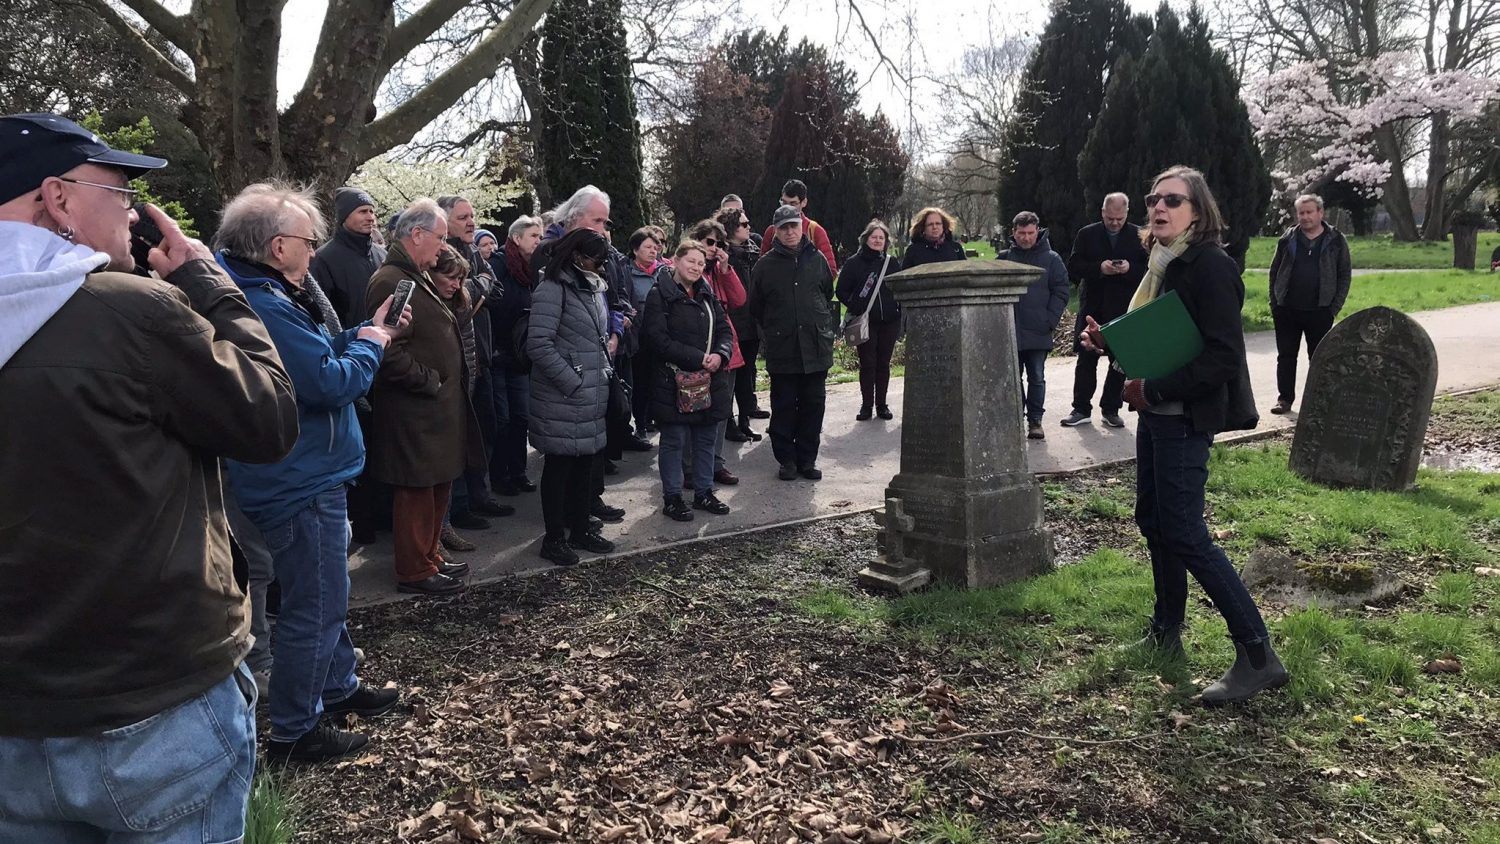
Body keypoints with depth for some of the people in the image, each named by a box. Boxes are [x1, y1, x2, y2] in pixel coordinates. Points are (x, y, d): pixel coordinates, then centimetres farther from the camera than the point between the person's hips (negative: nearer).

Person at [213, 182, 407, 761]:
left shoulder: (271, 296, 8)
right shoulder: (266, 308, -26)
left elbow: (315, 357, 16)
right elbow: (331, 382, -27)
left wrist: (366, 332, 5)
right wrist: (369, 344, -10)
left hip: (305, 475, 11)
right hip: (301, 483, -11)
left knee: (327, 593, 24)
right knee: (314, 607, 2)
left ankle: (339, 686, 41)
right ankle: (293, 731, 17)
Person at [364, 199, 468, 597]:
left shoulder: (419, 277, 17)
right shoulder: (390, 281, -17)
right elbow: (390, 352, -25)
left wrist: (447, 385, 15)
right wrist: (430, 382, -16)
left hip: (437, 407, 10)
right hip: (414, 412, -10)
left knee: (436, 488, 17)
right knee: (417, 491, 0)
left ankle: (428, 557, 30)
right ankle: (415, 572, 11)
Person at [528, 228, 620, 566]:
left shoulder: (595, 287, 13)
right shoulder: (553, 288, -13)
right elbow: (538, 344, -19)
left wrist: (604, 371, 13)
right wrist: (573, 382, -17)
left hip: (593, 395, 8)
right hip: (562, 398, -8)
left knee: (587, 462, 15)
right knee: (559, 465, 3)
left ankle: (581, 528, 29)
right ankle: (554, 537, 15)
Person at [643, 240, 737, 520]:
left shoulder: (708, 294, 13)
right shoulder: (659, 295, -7)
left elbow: (725, 329, 11)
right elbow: (658, 338, -16)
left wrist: (720, 354, -11)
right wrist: (698, 358, -19)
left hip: (710, 381, 6)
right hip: (675, 381, -6)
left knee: (707, 440, 14)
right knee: (674, 441, 3)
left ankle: (704, 492, 27)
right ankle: (672, 497, 15)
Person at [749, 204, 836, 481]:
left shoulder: (817, 259, 7)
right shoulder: (766, 265, 0)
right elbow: (755, 308, 7)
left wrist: (825, 329, 14)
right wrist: (772, 332, 8)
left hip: (816, 347, 2)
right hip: (781, 351, -2)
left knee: (813, 406, 7)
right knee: (783, 407, 4)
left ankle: (807, 459, 17)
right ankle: (787, 460, 15)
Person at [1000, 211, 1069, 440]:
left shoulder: (1051, 259, 3)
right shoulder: (1004, 259, 6)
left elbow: (1061, 292, 1)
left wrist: (1049, 321, -9)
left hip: (1038, 333, -1)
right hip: (1009, 332, 2)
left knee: (1037, 378, 4)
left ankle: (1035, 420, 12)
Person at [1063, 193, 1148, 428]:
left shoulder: (1139, 236, 3)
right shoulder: (1087, 234, 3)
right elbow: (1073, 267, -2)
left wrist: (1130, 268, -18)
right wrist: (1099, 268, -18)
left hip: (1125, 309, 0)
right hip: (1092, 307, 0)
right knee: (1086, 359, 3)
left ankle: (1111, 409, 16)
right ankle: (1081, 409, 11)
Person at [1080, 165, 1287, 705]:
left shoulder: (1209, 266, -16)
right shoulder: (1161, 264, 12)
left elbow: (1223, 356, -22)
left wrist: (1151, 391, -22)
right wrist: (1106, 340, 4)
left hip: (1186, 417, -10)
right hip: (1156, 412, 10)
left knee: (1184, 534, -9)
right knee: (1152, 519, 16)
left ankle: (1258, 656, 0)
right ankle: (1166, 635, 30)